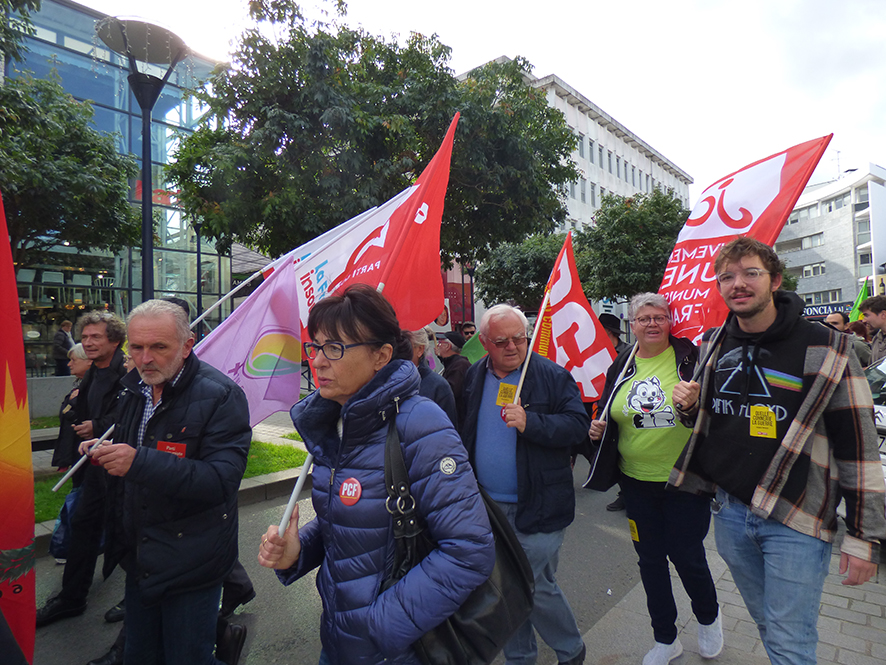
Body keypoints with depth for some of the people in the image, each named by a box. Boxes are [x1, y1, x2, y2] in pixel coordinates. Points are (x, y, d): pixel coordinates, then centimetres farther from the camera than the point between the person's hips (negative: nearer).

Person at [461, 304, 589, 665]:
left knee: (536, 588, 4)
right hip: (487, 505, 5)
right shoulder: (474, 376, 4)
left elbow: (578, 425, -14)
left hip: (537, 507, -5)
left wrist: (530, 422, -28)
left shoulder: (553, 375, -10)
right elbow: (465, 431, 15)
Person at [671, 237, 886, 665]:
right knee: (767, 626, 21)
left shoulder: (825, 349, -10)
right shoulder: (712, 345, 3)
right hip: (729, 511, 4)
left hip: (796, 521, -4)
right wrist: (689, 405, -6)